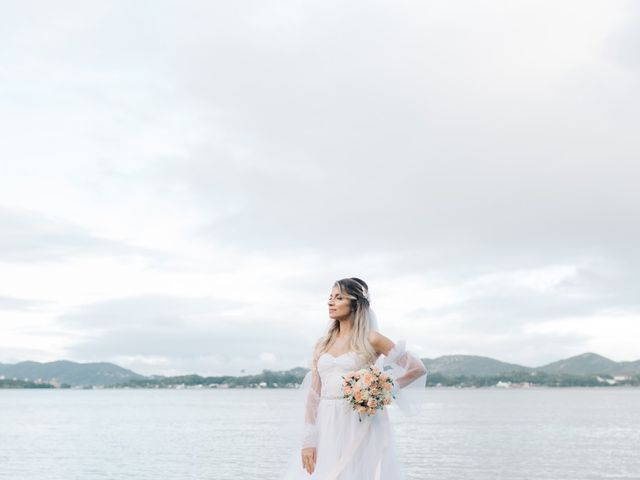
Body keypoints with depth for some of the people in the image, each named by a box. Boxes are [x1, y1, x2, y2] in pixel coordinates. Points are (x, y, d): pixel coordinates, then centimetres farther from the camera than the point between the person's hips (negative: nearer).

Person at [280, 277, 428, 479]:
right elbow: (313, 393, 7)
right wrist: (308, 439, -1)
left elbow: (417, 367, 0)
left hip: (359, 428, -4)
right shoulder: (322, 343, 11)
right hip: (327, 429, 4)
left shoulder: (370, 339, -1)